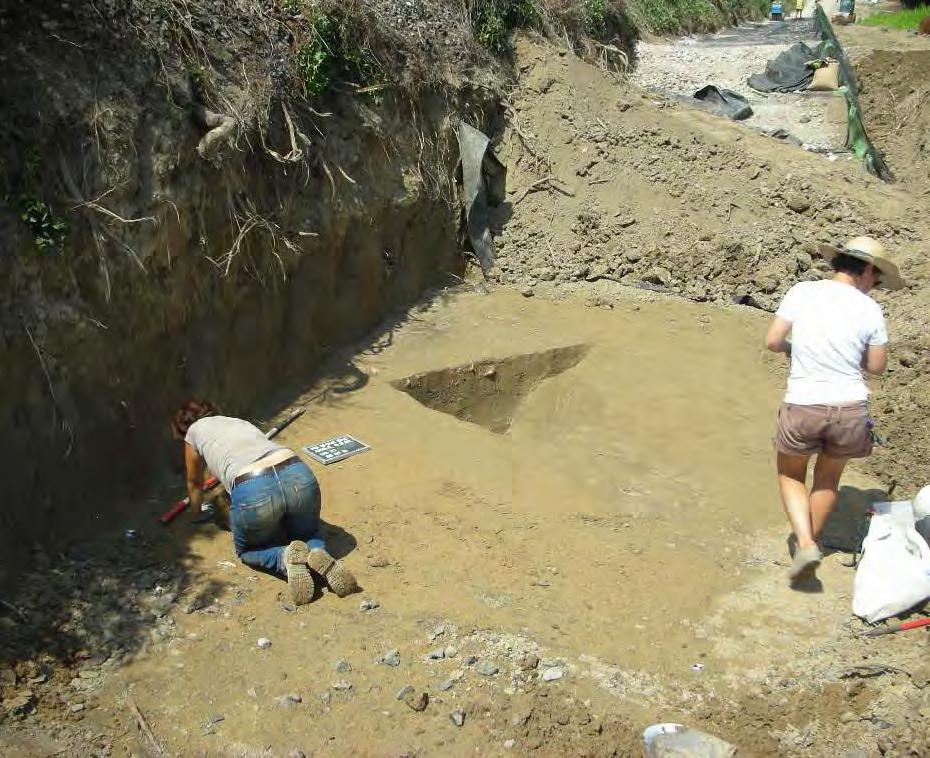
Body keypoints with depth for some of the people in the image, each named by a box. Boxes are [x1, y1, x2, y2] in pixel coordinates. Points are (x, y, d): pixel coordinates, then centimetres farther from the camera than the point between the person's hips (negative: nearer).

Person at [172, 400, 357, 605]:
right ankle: (317, 553, -2)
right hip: (300, 476, 4)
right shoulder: (239, 421, 37)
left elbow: (195, 483, 39)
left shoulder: (194, 431, 25)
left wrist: (197, 514, 60)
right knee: (307, 534, 32)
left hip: (252, 492, -4)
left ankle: (286, 557, -5)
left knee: (247, 550, 26)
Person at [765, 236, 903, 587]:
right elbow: (876, 365, 3)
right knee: (828, 478, 24)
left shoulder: (802, 292, -5)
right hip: (850, 408, 1)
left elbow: (772, 341, -5)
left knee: (790, 476, 20)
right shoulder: (870, 309, -4)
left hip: (802, 406, -1)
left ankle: (805, 544, 3)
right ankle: (811, 541, 38)